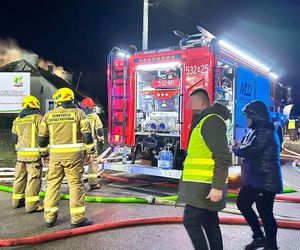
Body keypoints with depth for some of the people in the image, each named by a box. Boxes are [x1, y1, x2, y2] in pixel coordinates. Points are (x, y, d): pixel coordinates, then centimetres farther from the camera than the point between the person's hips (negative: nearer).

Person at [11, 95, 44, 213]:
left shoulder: (17, 120, 10)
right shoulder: (38, 118, -9)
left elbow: (14, 138, 14)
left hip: (20, 153, 7)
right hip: (33, 153, -7)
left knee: (20, 177, 16)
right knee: (33, 178, -2)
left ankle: (17, 201, 28)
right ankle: (32, 204, -1)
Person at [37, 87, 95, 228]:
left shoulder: (48, 115, 7)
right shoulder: (78, 113, -1)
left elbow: (42, 138, 9)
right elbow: (87, 134, -6)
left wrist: (44, 153, 21)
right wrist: (90, 151, 3)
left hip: (55, 155, 3)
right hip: (74, 154, -2)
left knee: (52, 184, 13)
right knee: (76, 185, 2)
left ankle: (49, 217, 20)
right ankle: (77, 219, 6)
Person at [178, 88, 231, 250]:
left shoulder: (212, 120, -14)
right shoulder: (204, 121, 18)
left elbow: (222, 157, -21)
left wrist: (217, 186, -24)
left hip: (206, 186, -10)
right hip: (204, 185, 10)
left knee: (190, 220, -6)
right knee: (209, 223, 14)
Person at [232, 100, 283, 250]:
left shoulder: (266, 133, -20)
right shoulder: (255, 131, 12)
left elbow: (249, 151, -28)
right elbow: (246, 146, 16)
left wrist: (235, 148, -10)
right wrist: (237, 146, -3)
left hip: (265, 182, -10)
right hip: (253, 180, 11)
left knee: (265, 213, -1)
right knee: (242, 203, 16)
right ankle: (259, 236, 28)